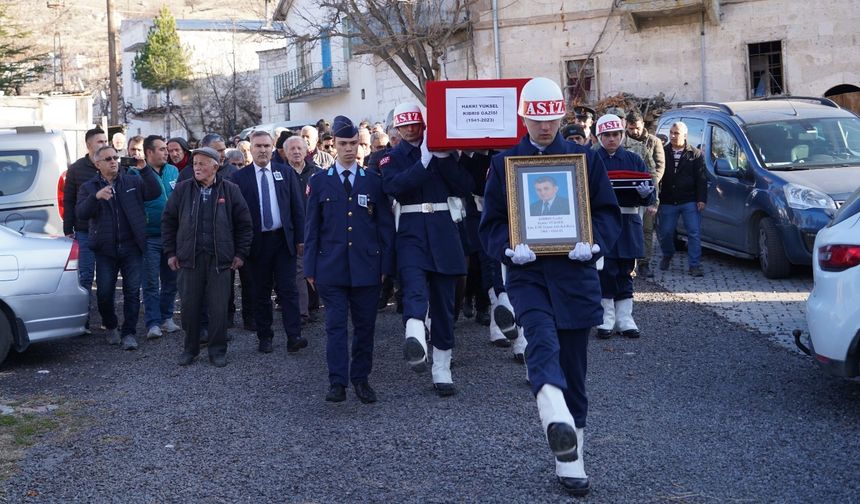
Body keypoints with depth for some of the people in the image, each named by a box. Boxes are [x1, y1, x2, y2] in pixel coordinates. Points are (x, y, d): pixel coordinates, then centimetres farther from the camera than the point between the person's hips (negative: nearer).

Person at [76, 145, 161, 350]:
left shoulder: (132, 182, 7)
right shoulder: (89, 188, 6)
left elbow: (155, 192, -8)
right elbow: (81, 213, -8)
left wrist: (145, 169, -18)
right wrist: (96, 197, -25)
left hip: (131, 248, 0)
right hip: (105, 249, 0)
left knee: (132, 291, -2)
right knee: (105, 292, 4)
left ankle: (128, 333, 7)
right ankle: (110, 327, 28)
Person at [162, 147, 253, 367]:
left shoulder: (230, 190, 1)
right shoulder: (182, 189, 5)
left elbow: (243, 223, 6)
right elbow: (168, 221, 11)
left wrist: (241, 253, 3)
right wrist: (171, 252, 7)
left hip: (219, 258, -1)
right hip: (190, 258, 1)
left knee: (219, 307, 1)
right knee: (190, 305, 6)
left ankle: (218, 351, 14)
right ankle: (190, 349, 21)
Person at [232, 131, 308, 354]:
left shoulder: (286, 173, 6)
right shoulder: (240, 177, 1)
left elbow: (297, 207, 6)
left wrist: (300, 238, 1)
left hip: (283, 239, 1)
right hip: (257, 242, 0)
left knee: (288, 289, -3)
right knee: (261, 292, 7)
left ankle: (294, 337, -4)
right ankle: (265, 337, 16)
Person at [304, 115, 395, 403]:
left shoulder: (373, 181, 6)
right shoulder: (319, 181, 6)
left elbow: (385, 226, 6)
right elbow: (312, 228, 6)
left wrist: (386, 265, 0)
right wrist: (311, 268, 2)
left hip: (366, 267, 1)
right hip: (331, 268, -1)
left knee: (365, 326, 7)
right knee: (335, 325, -2)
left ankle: (361, 379, 18)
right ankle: (337, 382, 0)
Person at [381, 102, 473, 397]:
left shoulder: (443, 150, 12)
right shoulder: (392, 157, 8)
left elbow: (465, 188, 0)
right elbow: (394, 186, -13)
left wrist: (443, 157, -9)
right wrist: (424, 162, -20)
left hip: (443, 231, 2)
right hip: (411, 231, -2)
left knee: (444, 302, 5)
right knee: (415, 288, -28)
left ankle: (442, 370, 15)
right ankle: (415, 342, -53)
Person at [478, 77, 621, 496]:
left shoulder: (584, 158, 8)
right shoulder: (504, 163, 7)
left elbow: (609, 213, 8)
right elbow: (490, 224, 5)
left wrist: (593, 241, -13)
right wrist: (510, 247, -15)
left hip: (574, 273, 2)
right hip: (526, 273, -1)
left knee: (573, 368, 7)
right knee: (543, 341, -29)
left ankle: (570, 459, 20)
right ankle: (558, 422, -52)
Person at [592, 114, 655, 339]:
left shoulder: (634, 160, 11)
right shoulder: (591, 160, 4)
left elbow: (649, 197, 8)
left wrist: (646, 192, -14)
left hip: (628, 222, 3)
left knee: (626, 272, 7)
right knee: (605, 271, -4)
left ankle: (625, 318, 14)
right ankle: (607, 317, 7)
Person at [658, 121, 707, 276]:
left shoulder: (695, 154, 2)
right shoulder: (663, 153, 4)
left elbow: (701, 179, 1)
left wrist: (701, 199, -8)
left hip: (690, 201, -1)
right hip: (667, 202, 2)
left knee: (694, 233, -4)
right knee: (665, 232, 10)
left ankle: (694, 265, 0)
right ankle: (667, 256, 36)